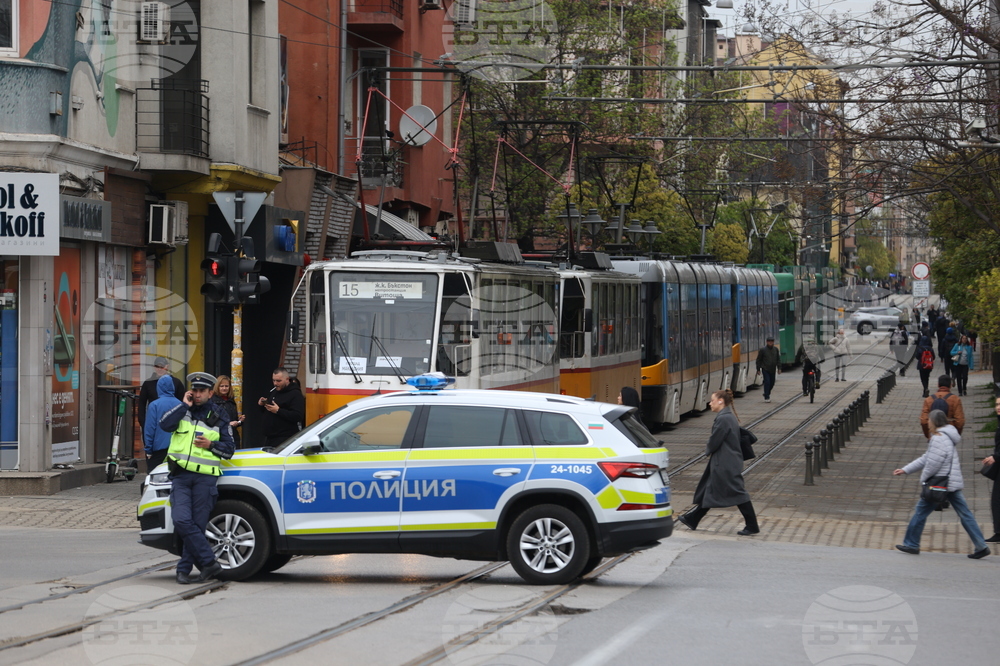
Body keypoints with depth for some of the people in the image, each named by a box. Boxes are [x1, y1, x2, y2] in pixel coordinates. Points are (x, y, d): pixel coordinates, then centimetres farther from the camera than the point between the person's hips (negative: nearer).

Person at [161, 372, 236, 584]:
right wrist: (184, 405, -5)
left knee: (197, 525, -2)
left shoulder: (218, 419, 10)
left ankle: (184, 569, 5)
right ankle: (210, 564, -9)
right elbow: (165, 424, -6)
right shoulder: (183, 411, 13)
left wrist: (211, 445, -8)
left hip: (205, 477, -1)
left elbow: (229, 450, 10)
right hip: (180, 477, 1)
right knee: (182, 521, -14)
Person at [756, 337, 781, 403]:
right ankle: (766, 397, -6)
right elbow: (758, 360, -2)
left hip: (772, 370, 4)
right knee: (767, 382, -11)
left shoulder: (775, 349, 6)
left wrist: (779, 368, 4)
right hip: (765, 369, -4)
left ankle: (767, 394, 32)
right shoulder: (762, 350, -6)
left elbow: (778, 359, 11)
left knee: (772, 383, 9)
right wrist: (758, 369, -3)